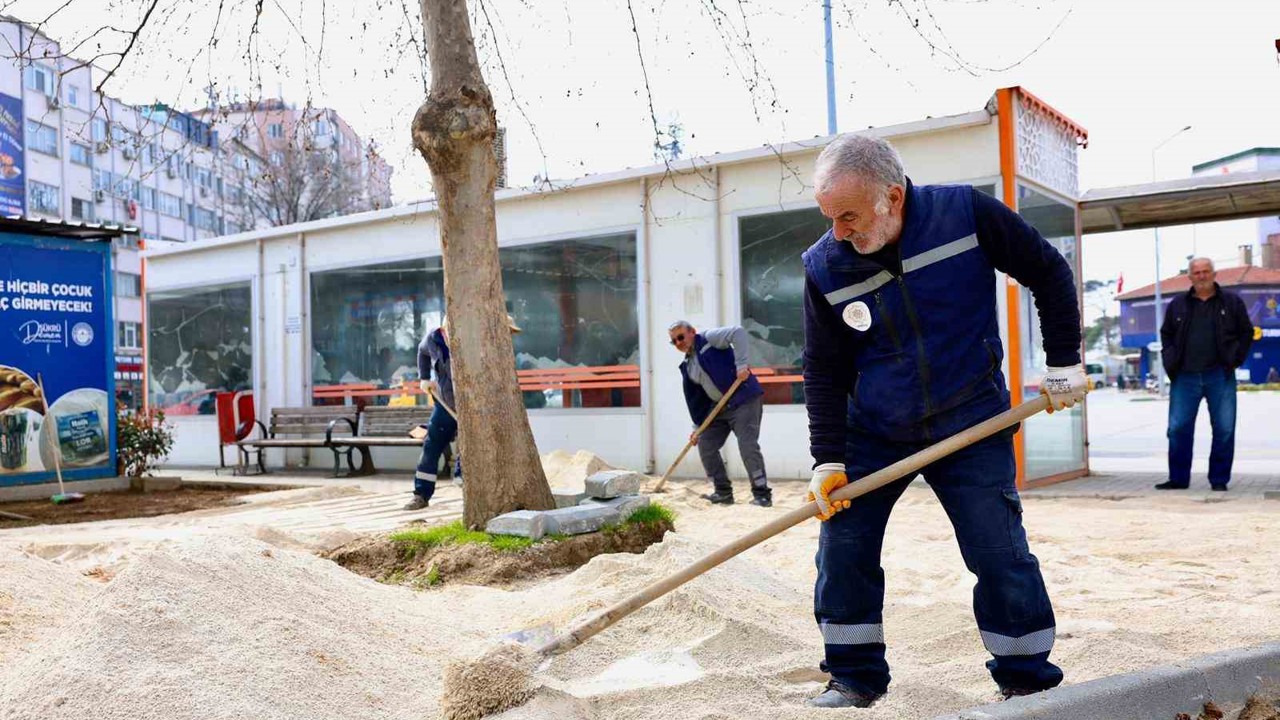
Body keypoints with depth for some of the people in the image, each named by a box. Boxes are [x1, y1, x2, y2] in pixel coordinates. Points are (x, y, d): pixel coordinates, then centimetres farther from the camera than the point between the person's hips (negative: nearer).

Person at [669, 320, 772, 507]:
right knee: (705, 445, 4)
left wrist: (742, 364, -29)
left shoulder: (709, 338, -7)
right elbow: (695, 399, 19)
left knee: (748, 446, -15)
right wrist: (698, 426, 14)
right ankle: (723, 492, 14)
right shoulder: (687, 367, 15)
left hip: (744, 399, -9)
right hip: (719, 407, 9)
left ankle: (762, 494, -6)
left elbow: (738, 332, -22)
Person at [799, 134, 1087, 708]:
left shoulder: (965, 212, -15)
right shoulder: (824, 267, -11)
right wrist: (828, 459, -8)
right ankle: (854, 678, 16)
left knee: (999, 553, -3)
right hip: (873, 432, 2)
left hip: (971, 424, -2)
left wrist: (1064, 363, -2)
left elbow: (1049, 274, -1)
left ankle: (1028, 680, 17)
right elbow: (823, 370, -2)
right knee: (842, 548, -2)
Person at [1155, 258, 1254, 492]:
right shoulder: (1178, 304, 10)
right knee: (1178, 428, -1)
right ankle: (1178, 478, 9)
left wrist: (1235, 358, 0)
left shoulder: (1232, 302, 7)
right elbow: (1166, 333, 18)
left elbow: (1246, 332, 11)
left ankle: (1219, 479, 12)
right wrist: (1171, 361, 7)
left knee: (1224, 429, 1)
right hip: (1185, 377, 1)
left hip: (1220, 377, -1)